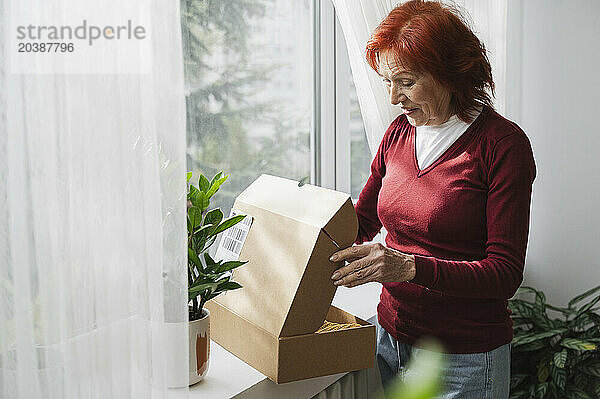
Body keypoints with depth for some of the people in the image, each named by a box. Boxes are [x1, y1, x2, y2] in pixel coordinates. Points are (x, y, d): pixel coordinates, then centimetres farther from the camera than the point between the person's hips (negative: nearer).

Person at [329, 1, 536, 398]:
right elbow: (363, 220, 17)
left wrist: (410, 266, -30)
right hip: (391, 336, 5)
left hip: (464, 360, -5)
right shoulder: (399, 133, 4)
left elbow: (505, 273, -18)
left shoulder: (502, 144, -14)